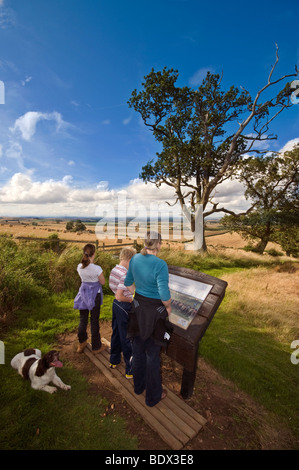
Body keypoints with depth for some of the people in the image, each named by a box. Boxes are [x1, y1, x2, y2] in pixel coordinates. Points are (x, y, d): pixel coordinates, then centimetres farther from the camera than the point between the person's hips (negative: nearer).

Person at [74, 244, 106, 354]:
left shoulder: (79, 266, -8)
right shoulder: (96, 268, -24)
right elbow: (103, 282, -11)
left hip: (84, 294, 5)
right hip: (94, 294, -5)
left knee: (83, 319, 21)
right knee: (94, 320, 10)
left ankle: (81, 344, 41)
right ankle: (96, 346, 27)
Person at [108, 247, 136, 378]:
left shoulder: (113, 270, 1)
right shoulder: (125, 274, -27)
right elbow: (120, 297, -29)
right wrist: (131, 300, -13)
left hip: (115, 304, 9)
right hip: (124, 307, -9)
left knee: (116, 333, 24)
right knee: (126, 338, 6)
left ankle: (114, 361, 44)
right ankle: (130, 369, 24)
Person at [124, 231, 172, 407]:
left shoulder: (135, 259, -6)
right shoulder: (160, 264, -27)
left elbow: (128, 283, 7)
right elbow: (164, 295, -28)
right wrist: (168, 307, -8)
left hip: (138, 308, 6)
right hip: (154, 312, -6)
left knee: (138, 350, 25)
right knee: (152, 354, 15)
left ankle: (139, 386, 49)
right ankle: (153, 396, 40)